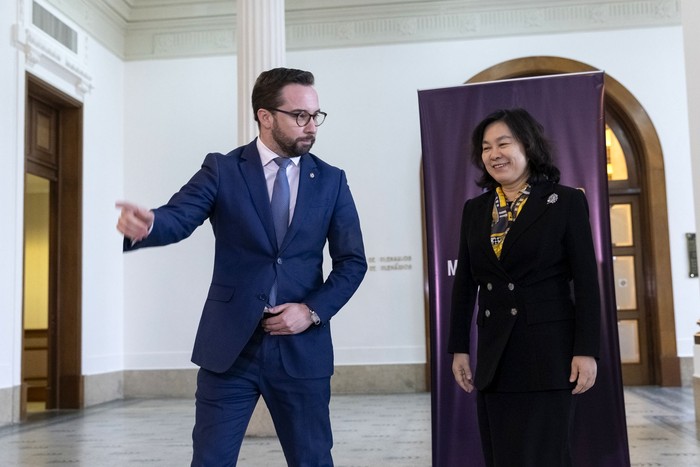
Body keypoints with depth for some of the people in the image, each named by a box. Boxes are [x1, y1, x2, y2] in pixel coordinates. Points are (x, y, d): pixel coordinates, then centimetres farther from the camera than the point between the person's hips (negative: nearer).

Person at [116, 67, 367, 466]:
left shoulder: (331, 181, 5)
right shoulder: (221, 170, 0)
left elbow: (352, 261, 5)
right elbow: (178, 218, -16)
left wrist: (313, 310, -10)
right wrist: (146, 225, -39)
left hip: (302, 348, 2)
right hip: (230, 346, -1)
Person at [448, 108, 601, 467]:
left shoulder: (566, 201, -3)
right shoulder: (474, 209, 10)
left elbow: (586, 281, -6)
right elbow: (464, 282, 11)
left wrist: (586, 350, -11)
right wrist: (459, 348, 8)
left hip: (549, 351, -4)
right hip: (494, 355, 5)